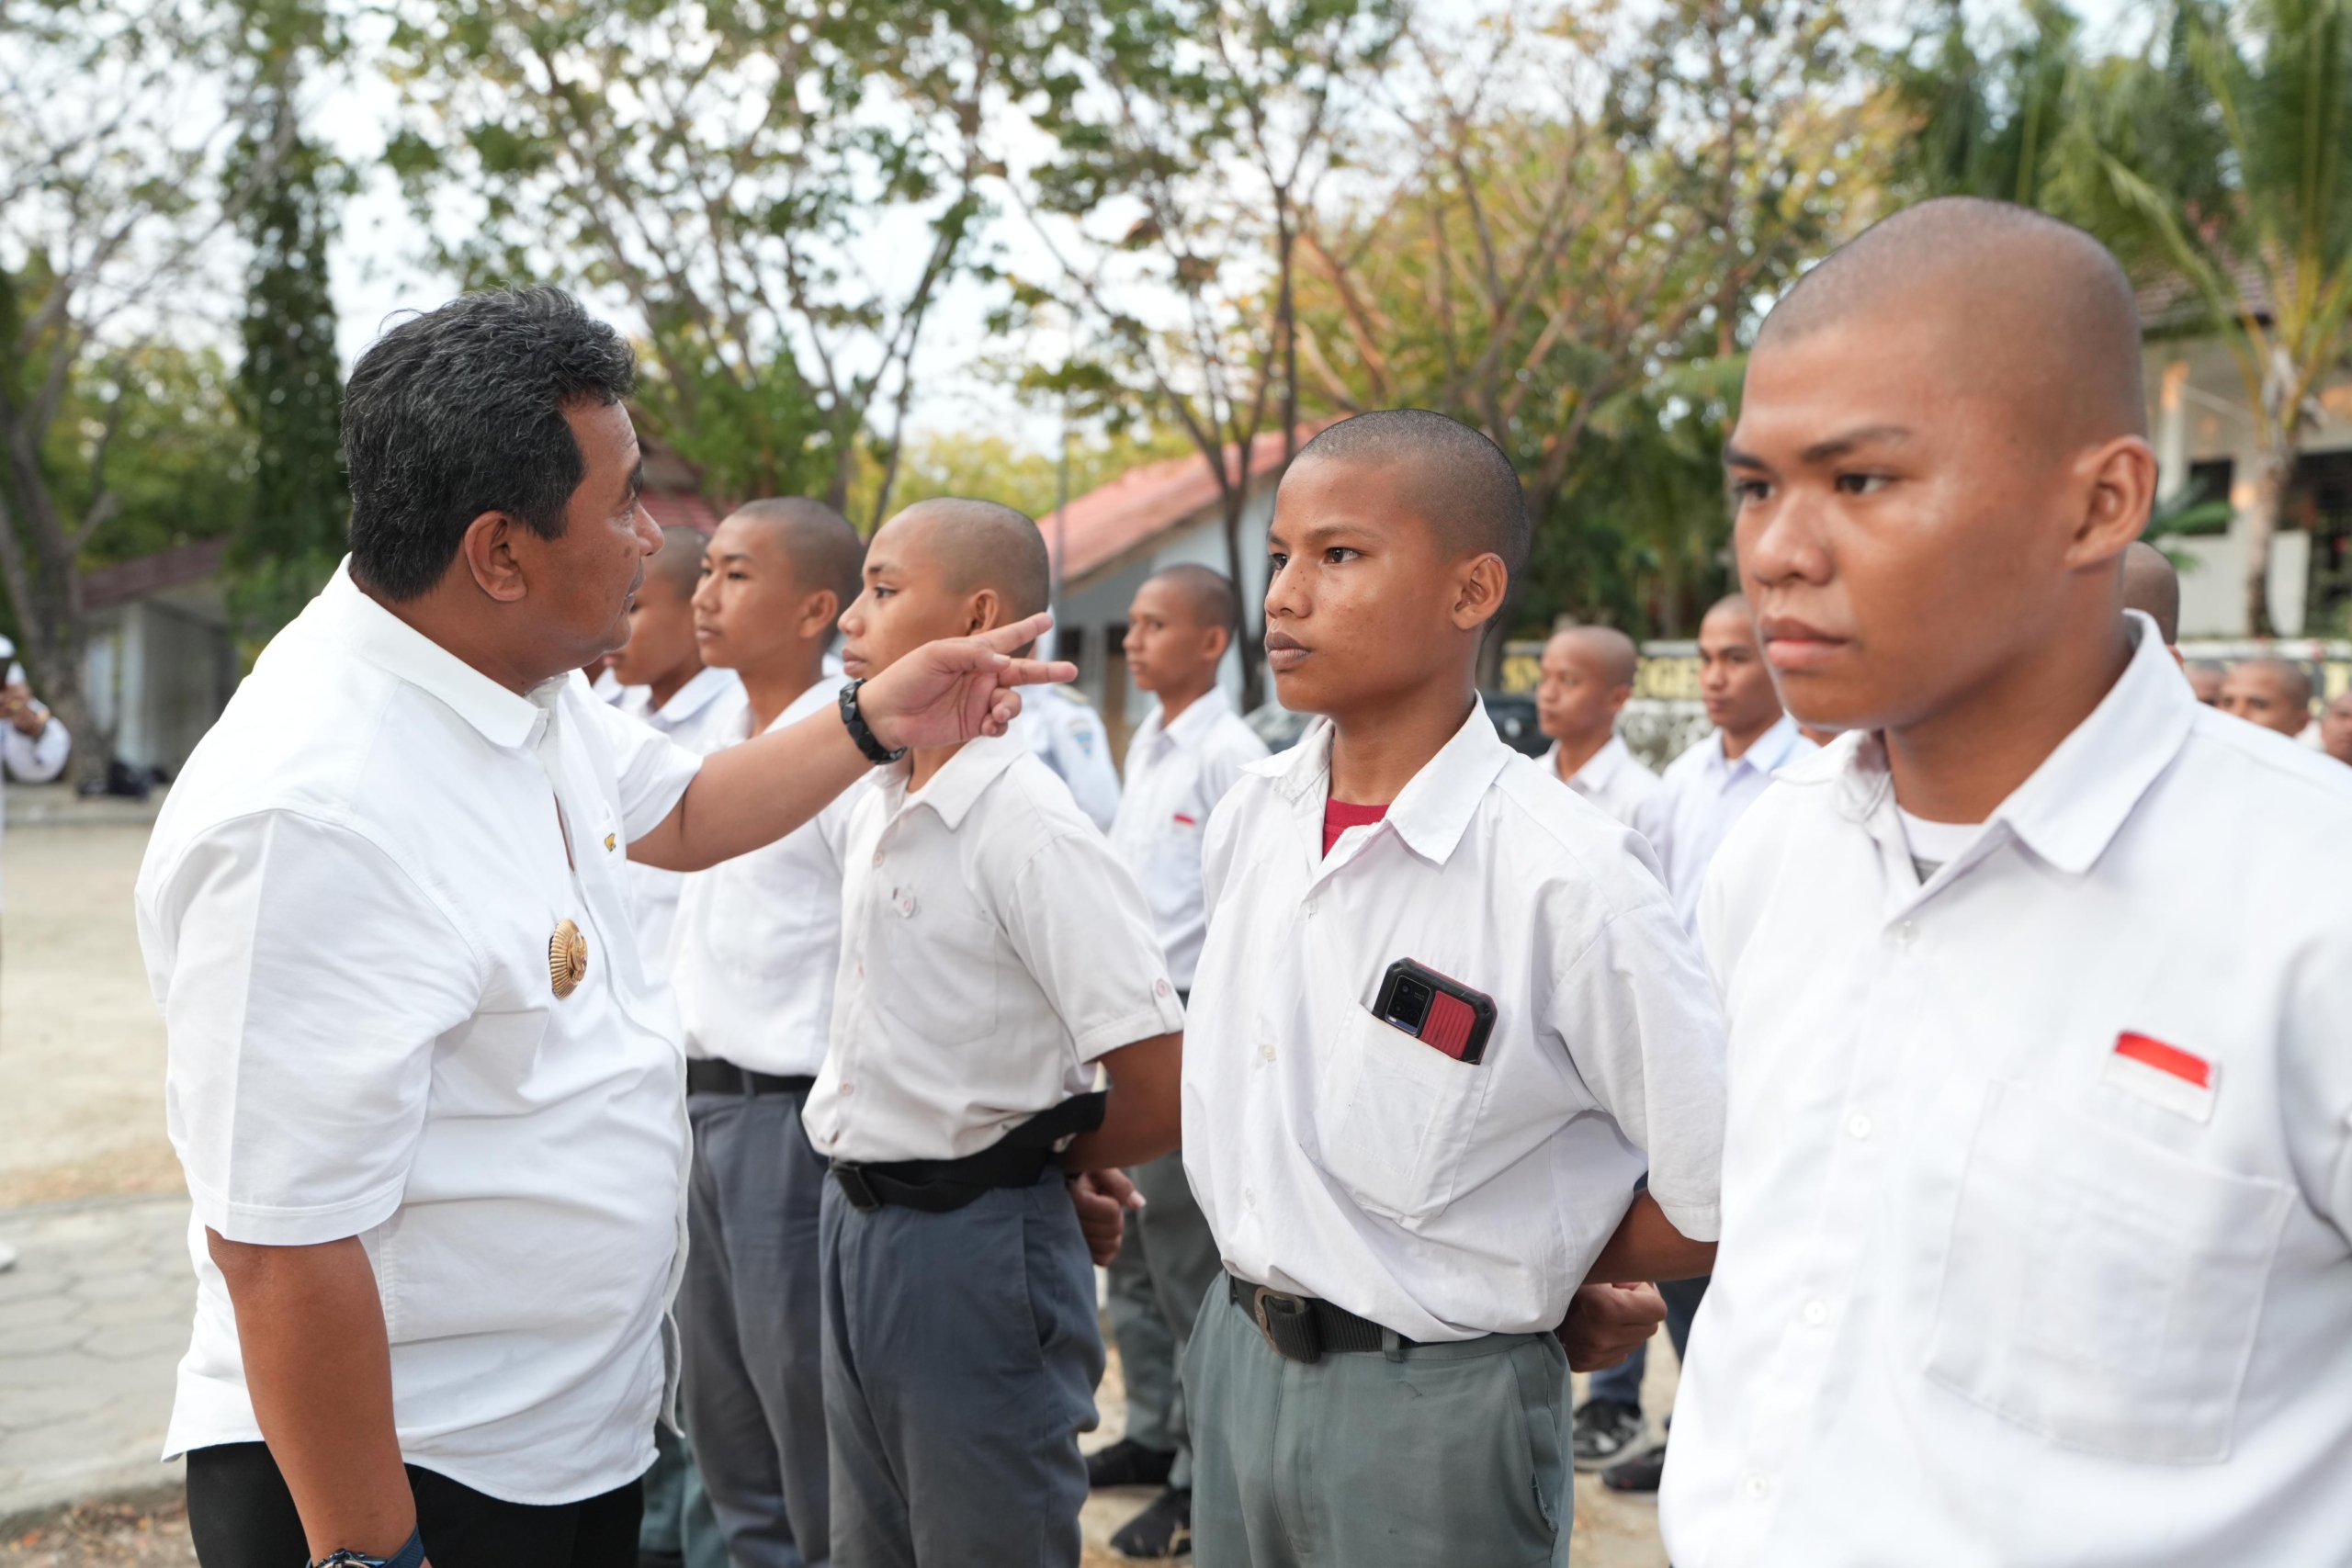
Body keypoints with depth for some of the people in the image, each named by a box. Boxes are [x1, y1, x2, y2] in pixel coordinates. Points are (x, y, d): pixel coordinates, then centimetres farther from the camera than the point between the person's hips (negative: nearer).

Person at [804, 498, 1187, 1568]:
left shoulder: (1031, 830, -20)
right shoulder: (874, 808, 5)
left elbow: (1164, 1095, -23)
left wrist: (1055, 1162, -5)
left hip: (974, 1240, -8)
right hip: (857, 1224, 8)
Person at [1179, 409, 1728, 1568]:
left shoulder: (1567, 876, -21)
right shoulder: (1250, 818, -2)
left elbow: (1723, 1198, -15)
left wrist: (1541, 1276, -3)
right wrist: (1276, 1271, 10)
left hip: (1433, 1409, -5)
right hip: (1235, 1357, 6)